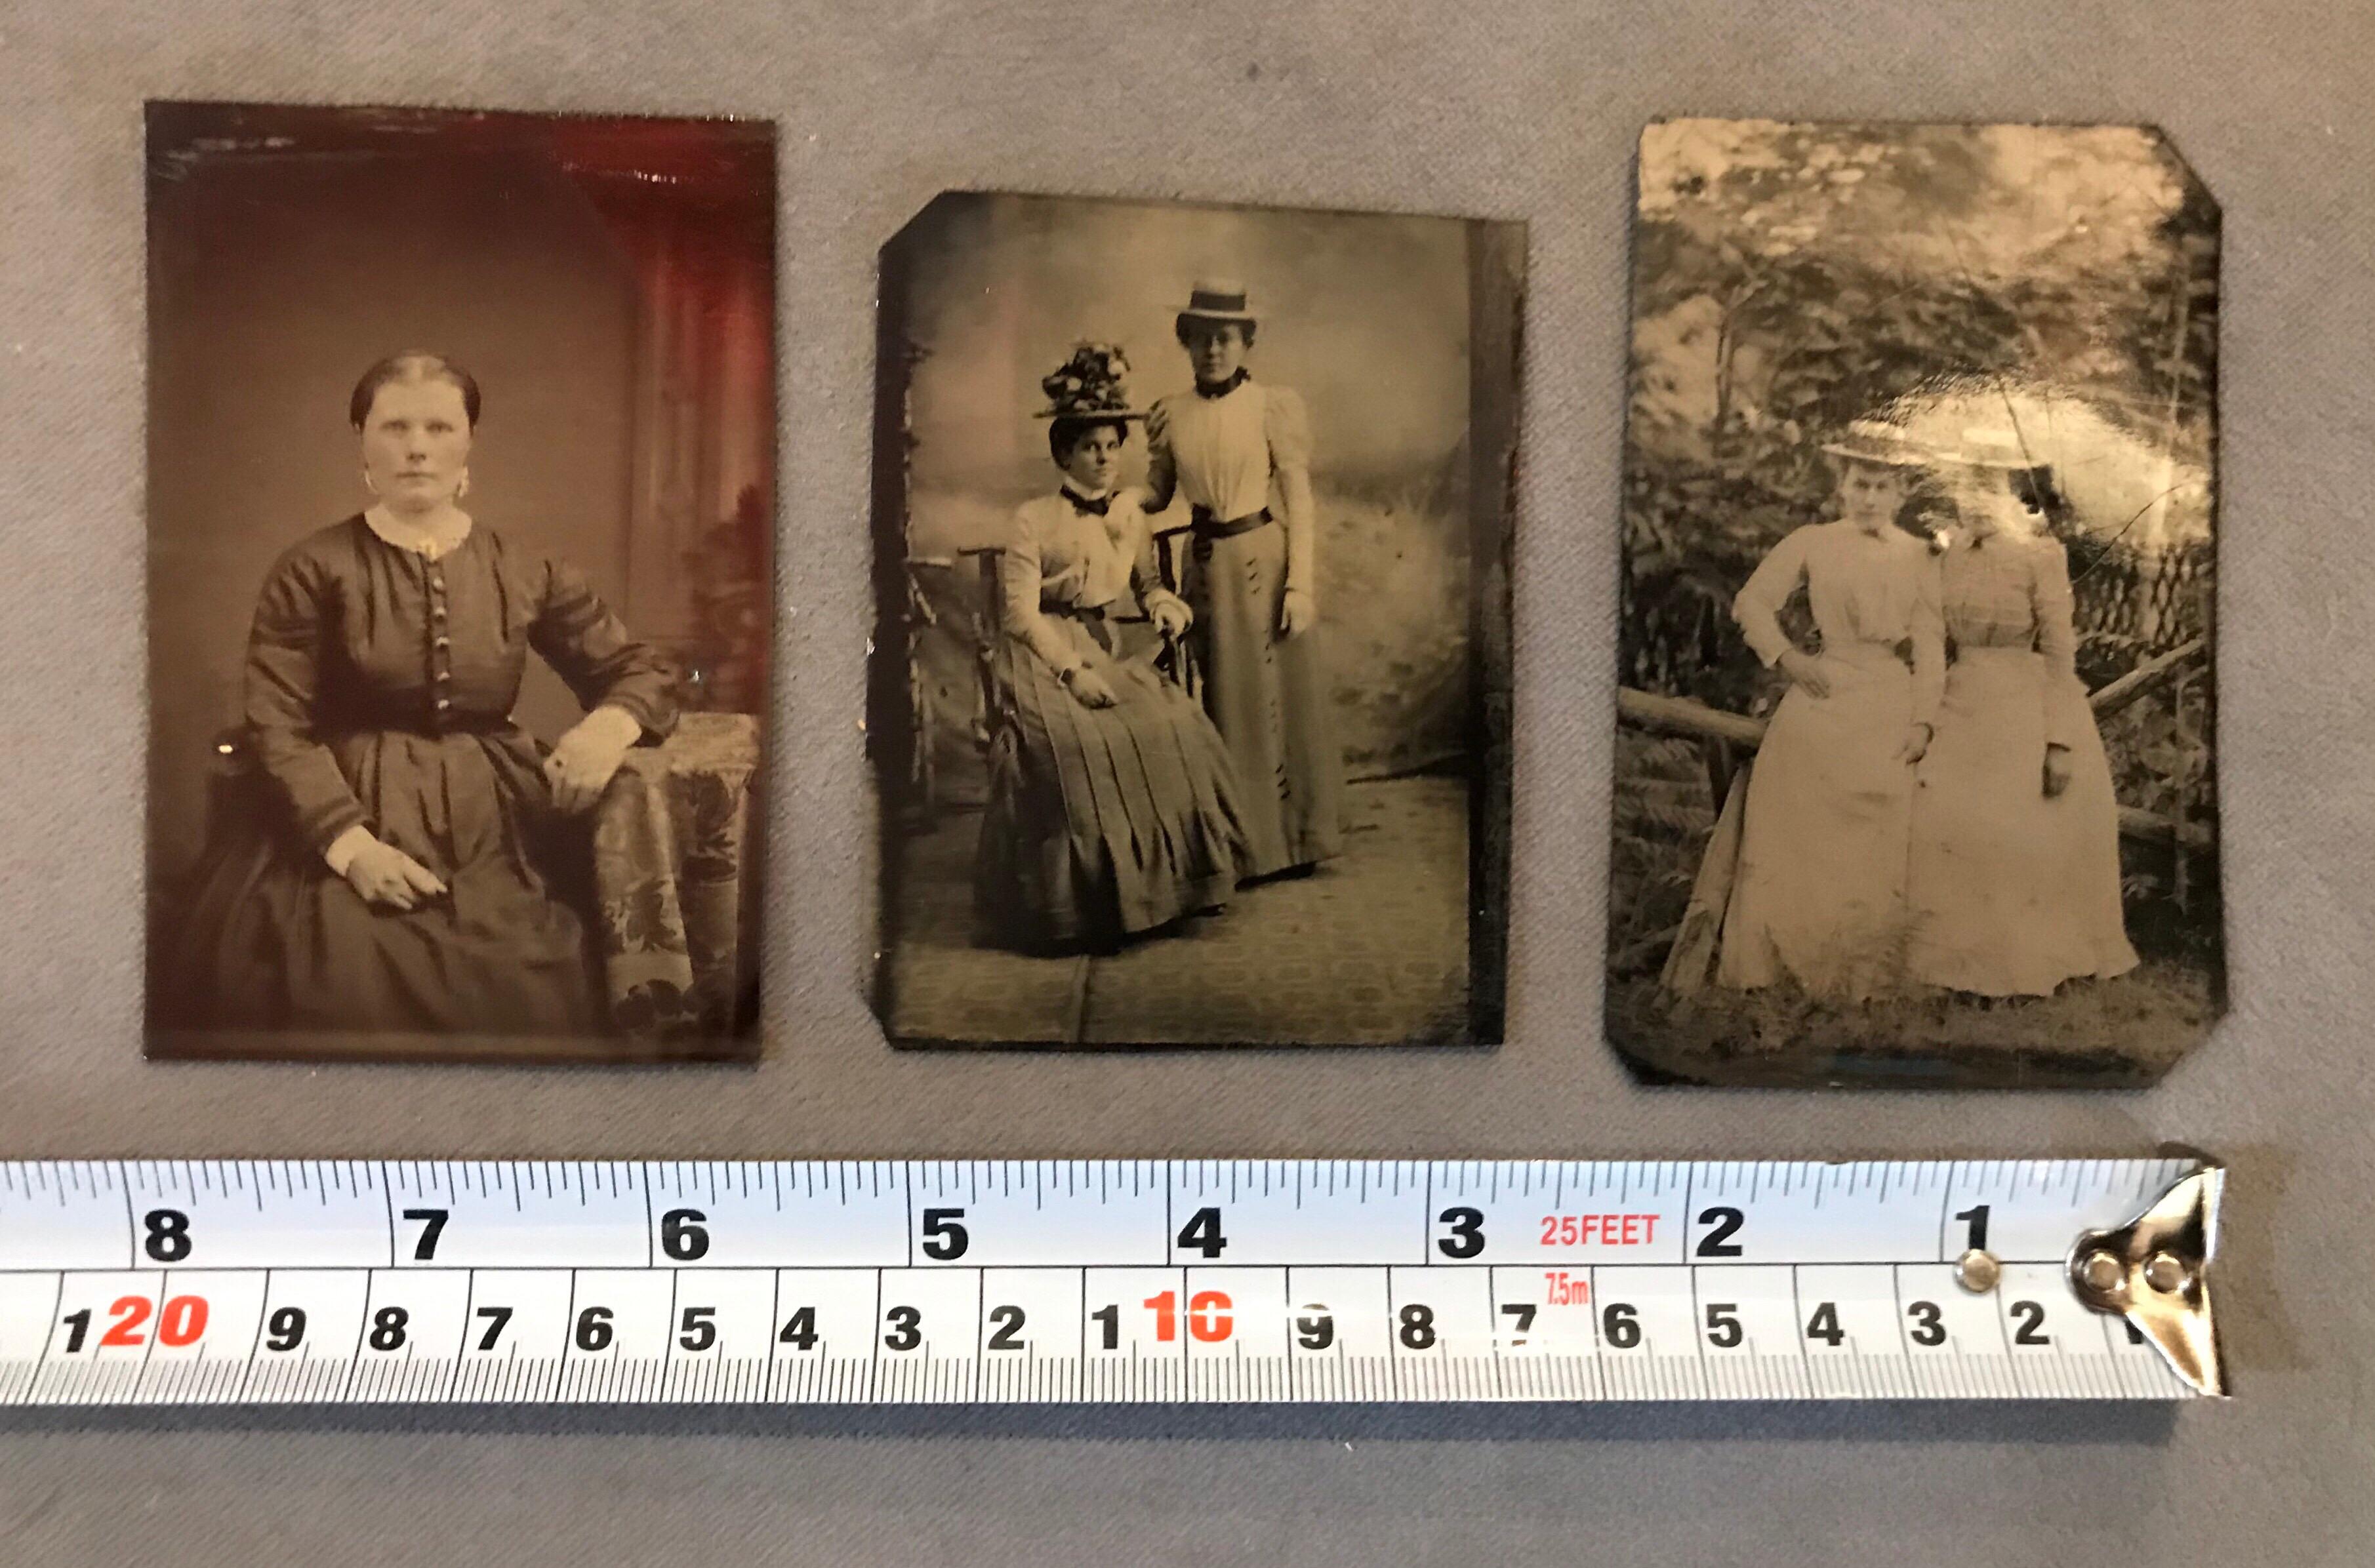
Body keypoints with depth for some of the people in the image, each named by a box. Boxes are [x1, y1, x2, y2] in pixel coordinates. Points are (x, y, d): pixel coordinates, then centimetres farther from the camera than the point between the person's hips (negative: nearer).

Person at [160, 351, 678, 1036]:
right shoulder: (314, 568, 2)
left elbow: (643, 671, 13)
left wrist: (611, 724, -11)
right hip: (349, 817, -1)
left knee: (519, 993, -23)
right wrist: (350, 844, -20)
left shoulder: (523, 573, 8)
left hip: (495, 832, 2)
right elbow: (276, 727, -4)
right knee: (349, 987, -27)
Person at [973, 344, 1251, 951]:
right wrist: (1071, 669, -20)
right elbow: (1021, 612, -11)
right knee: (1075, 745, -30)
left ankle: (1168, 882, -5)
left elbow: (1145, 582, 18)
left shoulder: (1130, 513, 9)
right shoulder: (1033, 519, -7)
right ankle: (1081, 908, -15)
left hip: (1106, 652, 5)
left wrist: (1162, 603, -6)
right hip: (1042, 657, -5)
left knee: (1175, 726, -19)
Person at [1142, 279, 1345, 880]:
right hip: (1206, 565, 4)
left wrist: (1299, 584, -11)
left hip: (1264, 560, -3)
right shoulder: (1169, 414, 6)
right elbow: (1153, 497, 12)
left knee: (1278, 697, 2)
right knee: (1220, 702, 9)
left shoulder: (1274, 405, -5)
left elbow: (1299, 501, -6)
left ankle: (1292, 839, 16)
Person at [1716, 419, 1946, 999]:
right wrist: (1786, 656, -6)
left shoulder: (1916, 556, 8)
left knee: (1880, 844, 4)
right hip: (1823, 702, -1)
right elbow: (1751, 603, 6)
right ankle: (1768, 965, 11)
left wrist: (1923, 719, -2)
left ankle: (1865, 975, 13)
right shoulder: (1812, 543, 3)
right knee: (1798, 836, 2)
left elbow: (1930, 643, 5)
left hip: (1890, 711, 2)